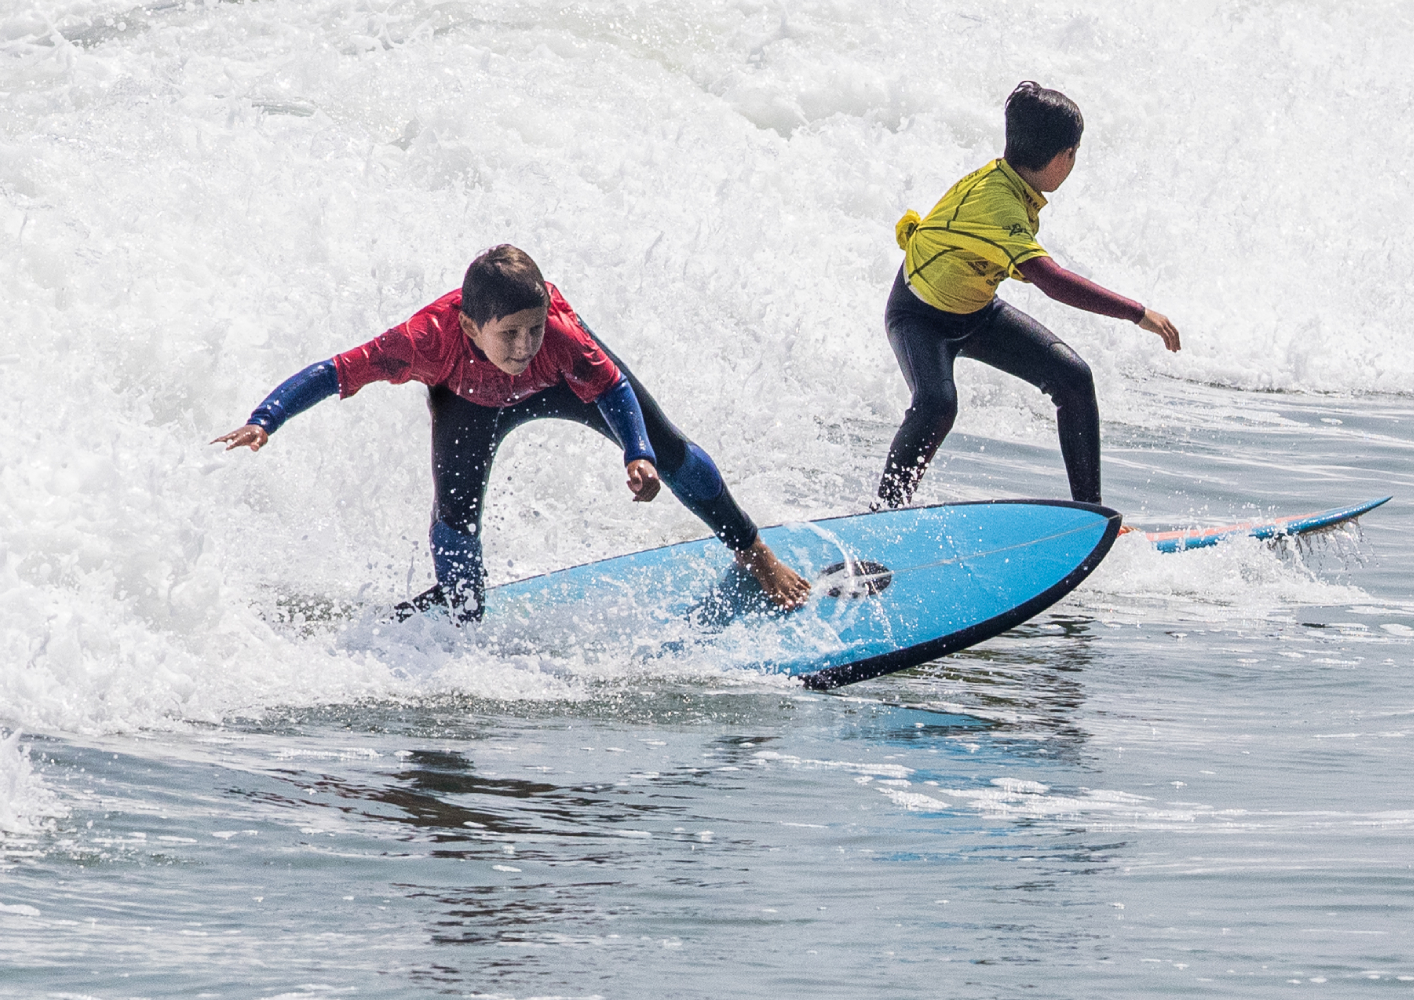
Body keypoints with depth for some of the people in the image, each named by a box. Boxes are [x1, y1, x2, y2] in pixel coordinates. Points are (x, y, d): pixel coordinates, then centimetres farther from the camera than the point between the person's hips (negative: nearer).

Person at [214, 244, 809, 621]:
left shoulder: (559, 334, -43)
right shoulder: (430, 340, -45)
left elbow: (615, 388, -28)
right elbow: (333, 373, -42)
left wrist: (639, 456, -43)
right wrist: (264, 422, -54)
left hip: (564, 381, 1)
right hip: (472, 397, -1)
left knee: (666, 451, 4)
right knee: (455, 511, -23)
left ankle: (755, 554, 28)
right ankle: (466, 620, 1)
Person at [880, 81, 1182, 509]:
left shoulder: (1009, 179, -9)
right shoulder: (995, 202, -37)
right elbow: (1052, 281, -47)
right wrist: (1138, 313, -47)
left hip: (978, 313, 8)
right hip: (920, 316, -8)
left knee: (1073, 378, -7)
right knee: (937, 404, -35)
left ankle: (1090, 510, 0)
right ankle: (886, 512, -21)